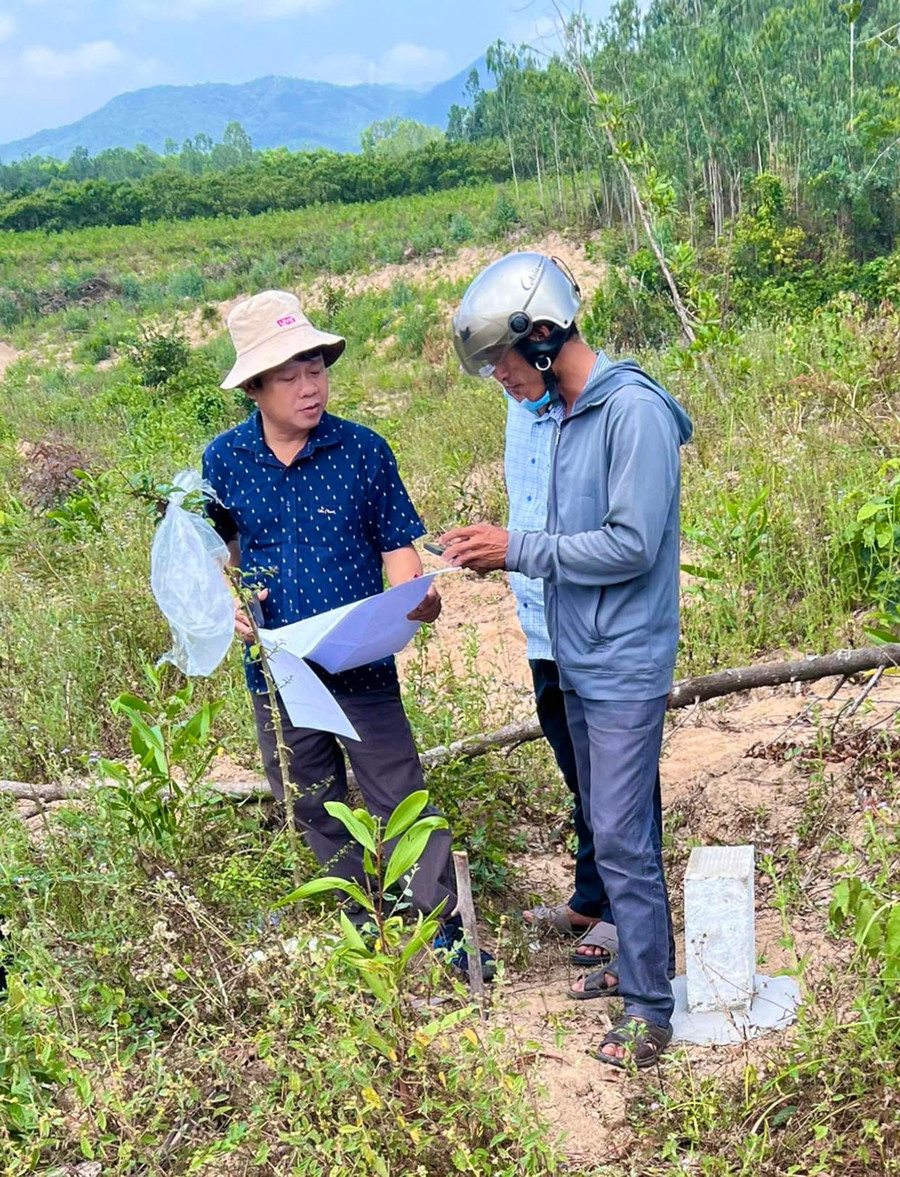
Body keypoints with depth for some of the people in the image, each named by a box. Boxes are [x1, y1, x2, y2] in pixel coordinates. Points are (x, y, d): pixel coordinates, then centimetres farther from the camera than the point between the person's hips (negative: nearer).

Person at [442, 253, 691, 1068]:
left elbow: (632, 546, -23)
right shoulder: (566, 414, 9)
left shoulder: (634, 411, -18)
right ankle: (637, 962, 34)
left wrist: (518, 550, -17)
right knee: (613, 827, 18)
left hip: (625, 669, -9)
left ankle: (652, 1006, 11)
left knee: (621, 838, -3)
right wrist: (501, 550, -1)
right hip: (579, 664, 9)